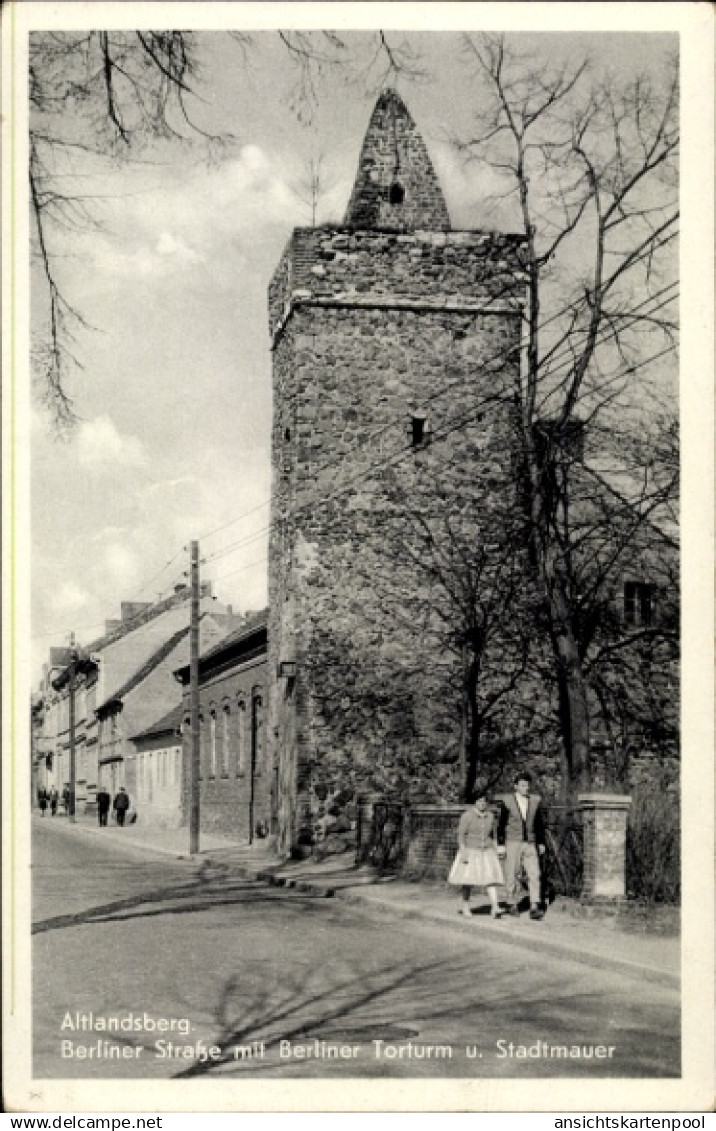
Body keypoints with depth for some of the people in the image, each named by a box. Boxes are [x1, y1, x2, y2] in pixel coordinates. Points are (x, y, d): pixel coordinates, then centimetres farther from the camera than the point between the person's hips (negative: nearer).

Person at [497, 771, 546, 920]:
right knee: (512, 875, 3)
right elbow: (501, 824, -1)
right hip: (512, 843, -2)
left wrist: (541, 843, 12)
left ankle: (534, 908, -14)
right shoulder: (507, 800, -4)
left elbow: (539, 824, 12)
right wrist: (500, 846, -4)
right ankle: (511, 904, 20)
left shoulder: (536, 800, 5)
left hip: (530, 844, 2)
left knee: (534, 875, -10)